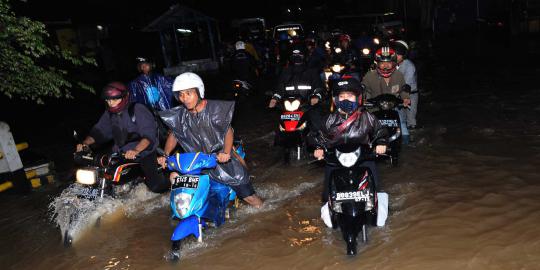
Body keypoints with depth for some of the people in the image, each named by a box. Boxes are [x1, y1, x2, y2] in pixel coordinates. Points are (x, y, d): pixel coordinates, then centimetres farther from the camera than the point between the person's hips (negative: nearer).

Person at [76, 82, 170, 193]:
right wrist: (85, 143, -14)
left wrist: (136, 151, -43)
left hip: (144, 152, -6)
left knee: (155, 186, -12)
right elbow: (99, 131, 6)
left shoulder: (138, 110, -17)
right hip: (121, 154, 6)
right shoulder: (109, 113, 4)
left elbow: (149, 135, -28)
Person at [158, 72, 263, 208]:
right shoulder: (180, 115, -5)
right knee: (174, 176, -12)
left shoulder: (214, 108, -15)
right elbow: (173, 135, 9)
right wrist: (165, 155, -7)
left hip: (221, 158, -4)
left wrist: (226, 152, -29)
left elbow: (228, 131, -12)